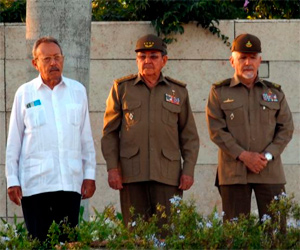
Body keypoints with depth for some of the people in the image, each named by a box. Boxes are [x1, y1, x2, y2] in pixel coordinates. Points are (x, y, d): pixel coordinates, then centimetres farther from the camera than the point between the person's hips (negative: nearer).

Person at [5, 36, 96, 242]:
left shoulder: (78, 91, 10)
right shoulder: (24, 93, 5)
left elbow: (86, 138, 14)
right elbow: (13, 142, 8)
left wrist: (90, 174, 8)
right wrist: (12, 180, 2)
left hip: (71, 182, 2)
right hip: (34, 184, -2)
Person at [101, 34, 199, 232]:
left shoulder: (179, 91, 11)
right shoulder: (122, 88, 9)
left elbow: (189, 136, 12)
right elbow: (110, 132, 8)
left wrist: (189, 170, 2)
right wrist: (112, 168, -3)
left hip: (168, 175, 0)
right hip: (132, 173, 0)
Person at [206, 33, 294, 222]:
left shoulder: (275, 92, 12)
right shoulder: (219, 92, 6)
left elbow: (286, 128, 8)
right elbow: (216, 130, -2)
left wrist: (267, 155, -8)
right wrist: (243, 155, -12)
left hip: (270, 170, 2)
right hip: (233, 171, -1)